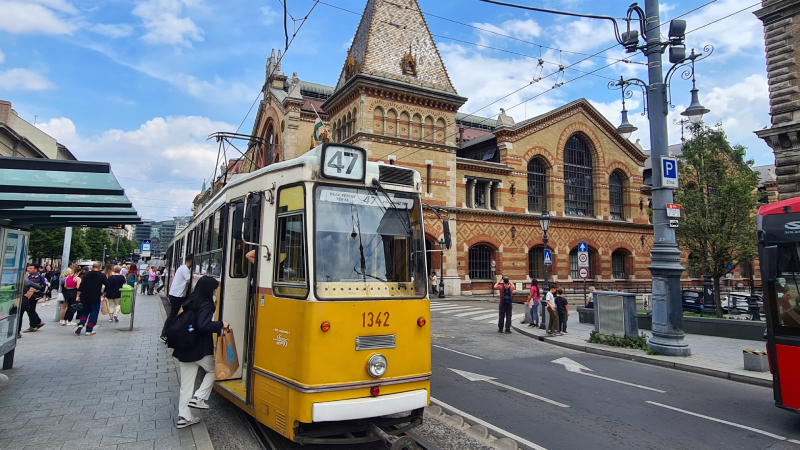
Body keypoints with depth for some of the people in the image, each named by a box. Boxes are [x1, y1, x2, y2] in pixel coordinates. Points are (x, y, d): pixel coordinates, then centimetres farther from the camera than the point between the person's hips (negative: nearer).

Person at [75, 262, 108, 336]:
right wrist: (103, 293, 11)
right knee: (93, 313, 4)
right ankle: (89, 330, 4)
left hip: (85, 297, 3)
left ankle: (81, 324, -2)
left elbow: (81, 286, 3)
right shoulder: (102, 276, 0)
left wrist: (78, 296, 5)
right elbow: (107, 285, -3)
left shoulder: (86, 275, 6)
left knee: (84, 311, 19)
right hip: (96, 298, -3)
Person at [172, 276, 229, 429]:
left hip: (184, 349, 7)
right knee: (213, 370, 20)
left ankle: (184, 417, 16)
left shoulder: (189, 302, 9)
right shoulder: (206, 305, -16)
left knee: (186, 384, 12)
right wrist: (221, 324, -20)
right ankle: (199, 398, 7)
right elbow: (203, 325, -29)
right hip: (200, 350, -7)